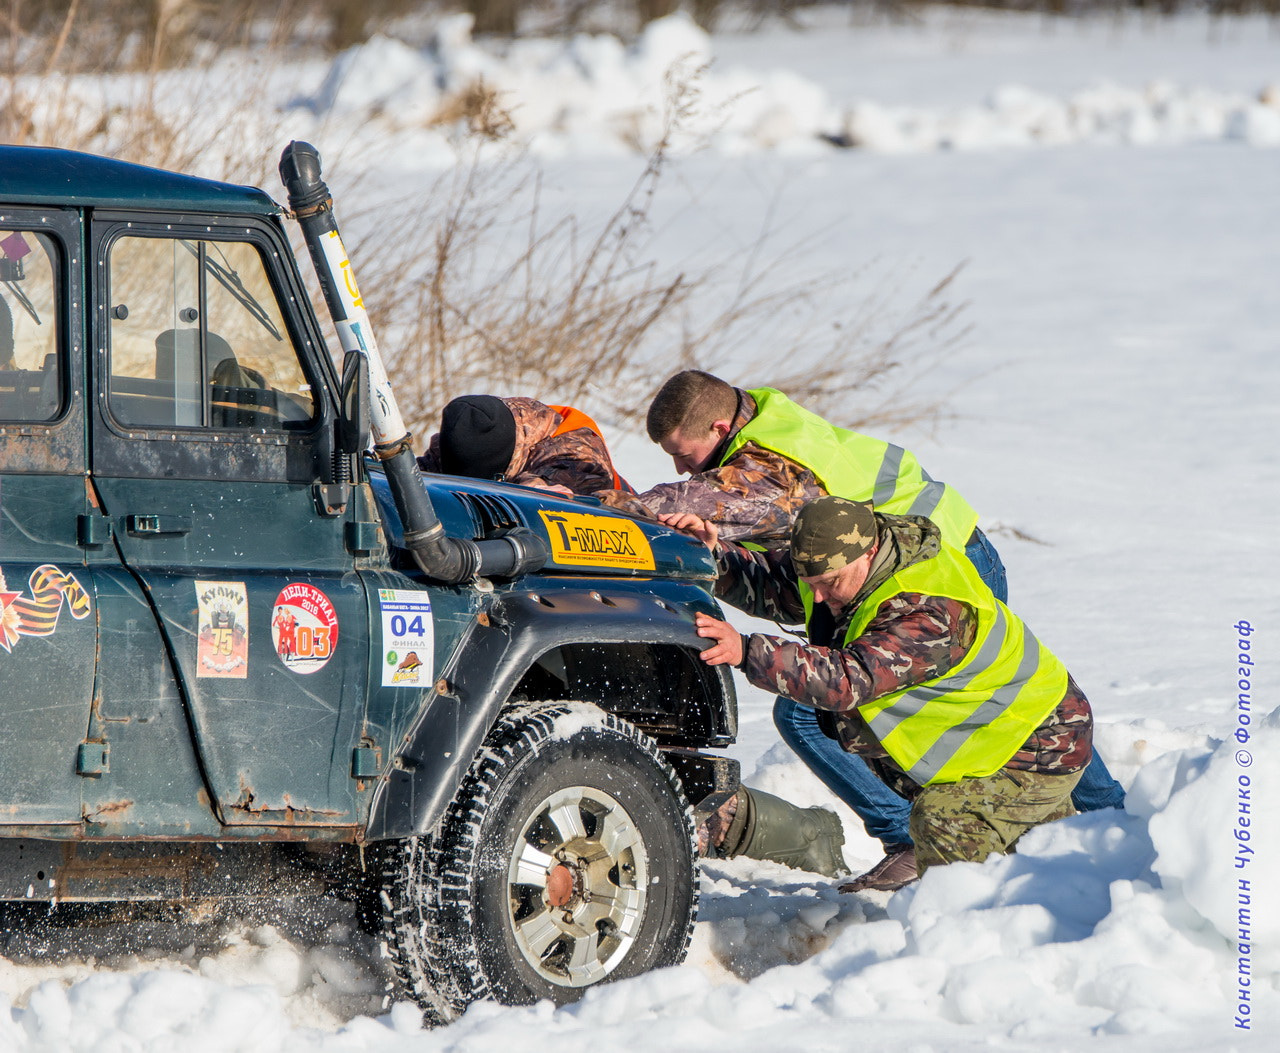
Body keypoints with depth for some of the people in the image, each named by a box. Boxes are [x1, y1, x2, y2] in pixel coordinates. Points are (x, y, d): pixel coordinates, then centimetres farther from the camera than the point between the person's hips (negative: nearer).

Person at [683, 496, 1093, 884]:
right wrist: (715, 553, -17)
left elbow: (850, 680, -47)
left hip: (1040, 748, -10)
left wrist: (747, 652, -55)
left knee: (943, 821, -25)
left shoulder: (930, 614, -37)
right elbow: (767, 584, 4)